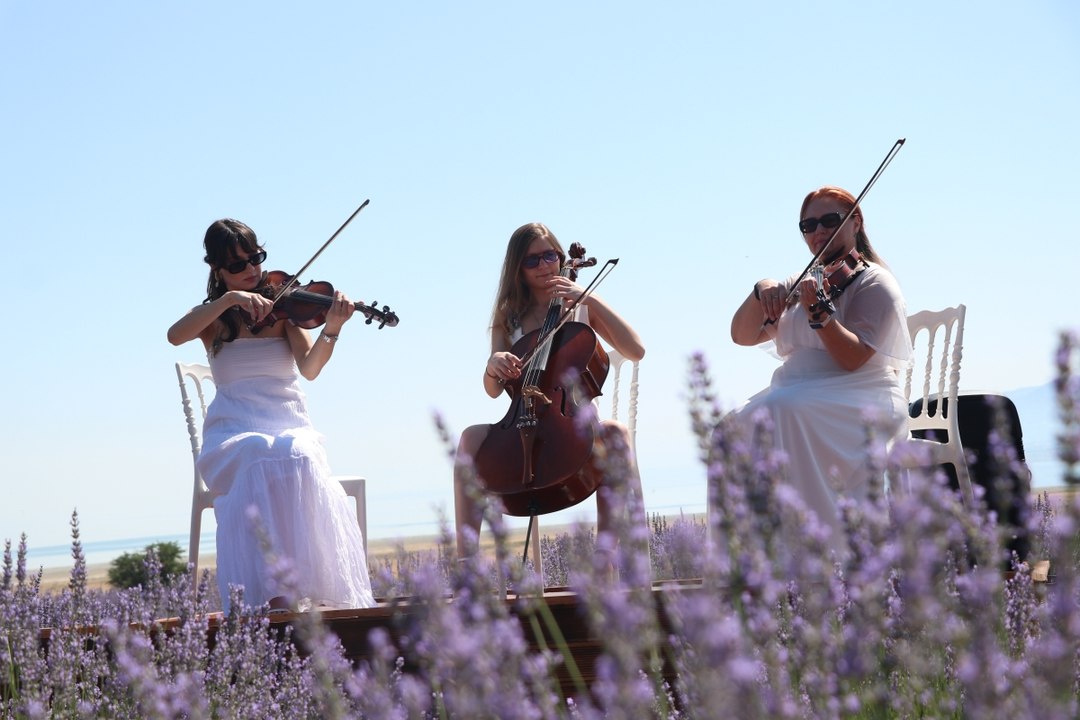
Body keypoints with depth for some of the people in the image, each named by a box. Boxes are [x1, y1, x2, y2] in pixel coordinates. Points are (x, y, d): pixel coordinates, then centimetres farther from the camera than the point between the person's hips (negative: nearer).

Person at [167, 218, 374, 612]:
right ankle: (275, 592, -39)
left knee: (299, 460, -35)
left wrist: (332, 329, -27)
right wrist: (230, 299, -23)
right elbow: (175, 336, -13)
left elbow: (309, 368, -7)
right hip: (234, 433, 0)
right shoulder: (211, 318, 12)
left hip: (290, 428, 1)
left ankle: (317, 589, -34)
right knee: (261, 464, -36)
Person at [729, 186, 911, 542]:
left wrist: (819, 313, -28)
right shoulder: (801, 284, 21)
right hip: (795, 397, 6)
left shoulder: (874, 283, 1)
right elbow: (742, 336, 14)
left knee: (782, 410, -34)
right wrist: (761, 292, -4)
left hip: (862, 405, -6)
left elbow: (853, 359, -13)